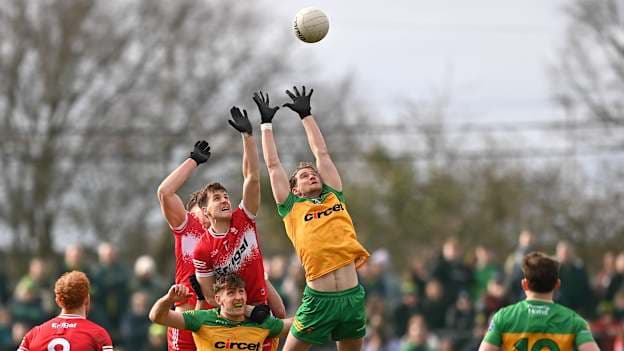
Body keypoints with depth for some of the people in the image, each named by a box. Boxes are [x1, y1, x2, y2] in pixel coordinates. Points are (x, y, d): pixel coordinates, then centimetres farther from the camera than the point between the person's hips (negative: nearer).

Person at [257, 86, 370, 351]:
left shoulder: (334, 197, 14)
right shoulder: (292, 208, 7)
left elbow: (322, 153, 20)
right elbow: (273, 165, 11)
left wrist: (306, 115, 26)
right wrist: (266, 123, 18)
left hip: (352, 296, 4)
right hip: (319, 299, -4)